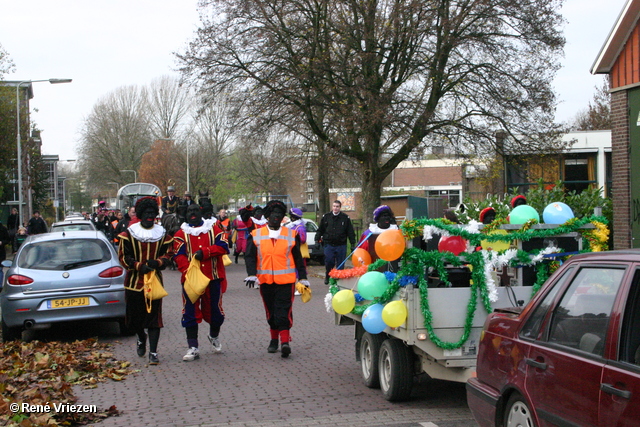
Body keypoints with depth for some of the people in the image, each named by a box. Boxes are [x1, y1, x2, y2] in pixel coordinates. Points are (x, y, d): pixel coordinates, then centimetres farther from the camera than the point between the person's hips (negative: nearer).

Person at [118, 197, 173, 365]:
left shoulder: (162, 234, 5)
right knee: (134, 316, 9)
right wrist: (139, 266, -17)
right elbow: (123, 256, -2)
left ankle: (153, 352, -1)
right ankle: (141, 338, 41)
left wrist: (157, 263, -15)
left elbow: (168, 255, 6)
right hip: (134, 280, 0)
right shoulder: (129, 234, 0)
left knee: (154, 316, -5)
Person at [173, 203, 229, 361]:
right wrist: (187, 271, -22)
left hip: (213, 277, 0)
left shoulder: (213, 228, 7)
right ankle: (193, 347, 3)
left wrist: (204, 252, -18)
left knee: (214, 310, 9)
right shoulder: (181, 233, 5)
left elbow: (223, 246, -6)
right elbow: (179, 255, -5)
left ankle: (214, 336, 39)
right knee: (190, 312, -3)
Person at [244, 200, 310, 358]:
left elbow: (298, 258, 12)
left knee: (283, 311, -11)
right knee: (271, 311, 11)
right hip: (265, 280, 2)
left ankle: (285, 341, -15)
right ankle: (274, 338, 26)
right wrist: (251, 274, -12)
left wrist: (303, 278, 10)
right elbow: (250, 256, 3)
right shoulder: (256, 235, 7)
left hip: (286, 280, -2)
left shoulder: (292, 234, 8)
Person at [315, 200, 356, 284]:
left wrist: (352, 244, 1)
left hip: (341, 245, 0)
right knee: (329, 262, -3)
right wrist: (317, 240, 4)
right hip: (329, 245, 0)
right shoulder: (326, 217, 5)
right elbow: (320, 230, 11)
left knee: (340, 264, 3)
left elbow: (350, 232, 4)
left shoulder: (345, 218, 2)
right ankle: (327, 276, 22)